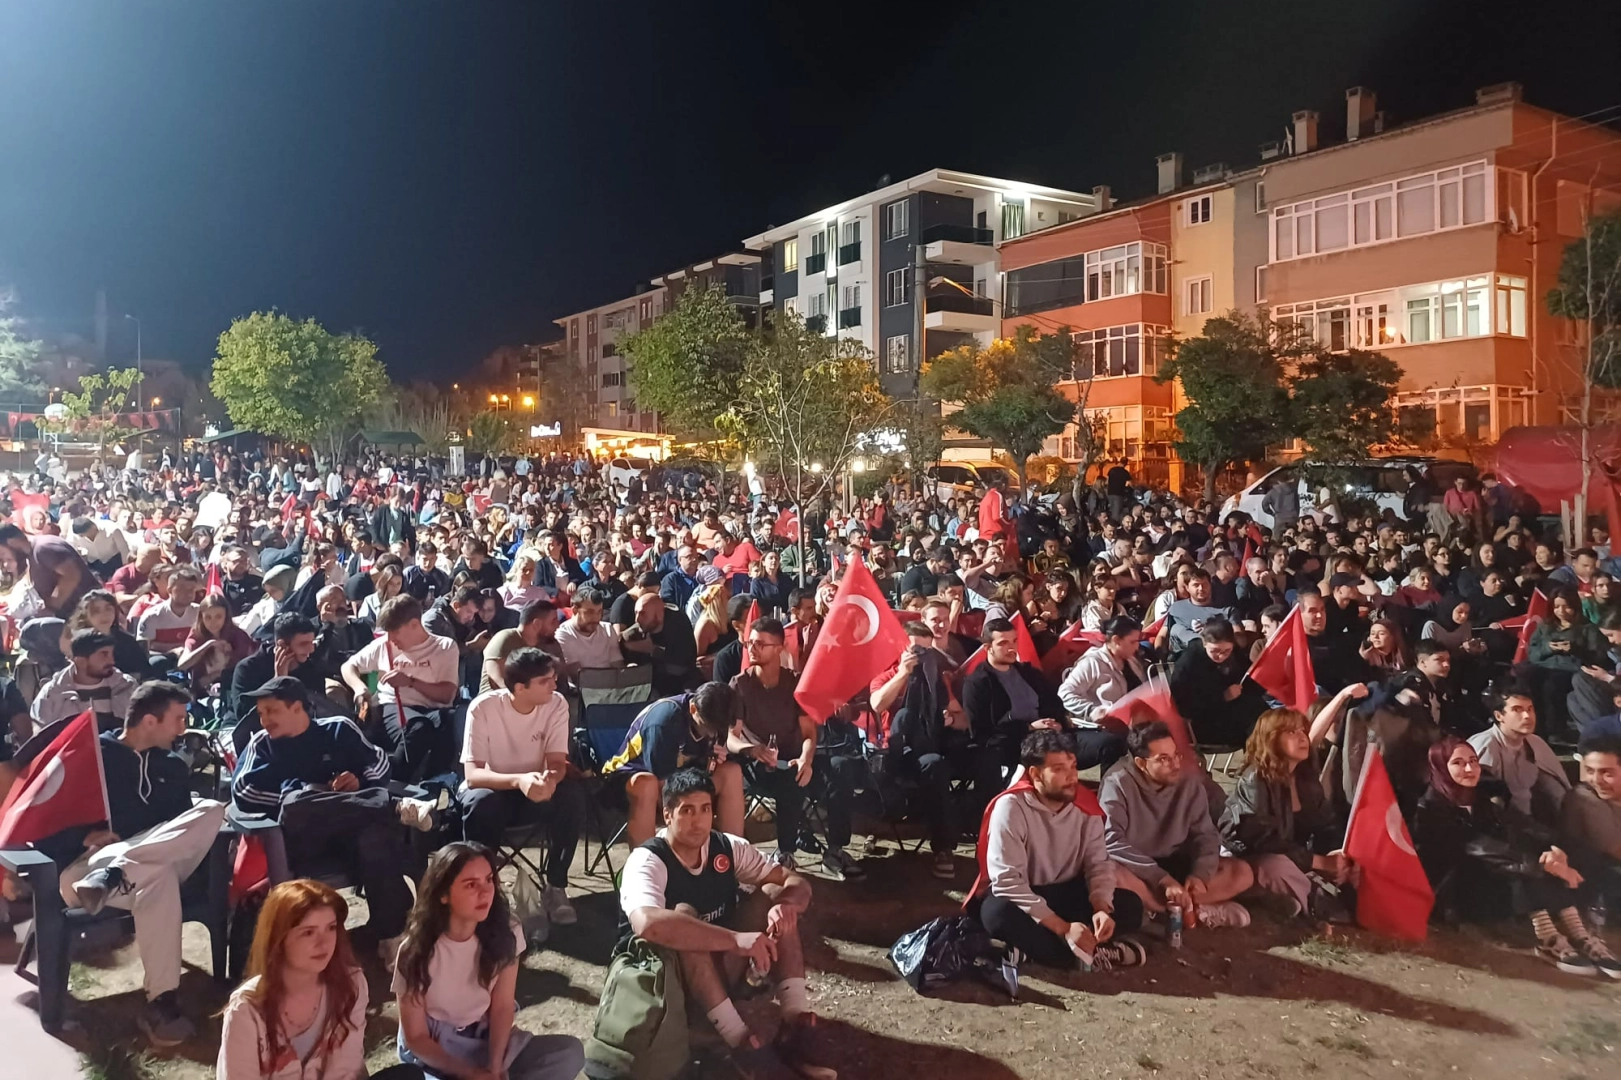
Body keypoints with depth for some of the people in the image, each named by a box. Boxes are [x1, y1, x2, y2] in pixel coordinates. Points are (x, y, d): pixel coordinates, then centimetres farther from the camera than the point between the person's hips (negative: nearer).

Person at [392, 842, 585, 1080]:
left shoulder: (505, 933, -11)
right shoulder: (417, 950, -19)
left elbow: (502, 1007, -6)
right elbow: (416, 1037, -12)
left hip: (486, 1038, 3)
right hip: (433, 1051, -3)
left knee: (570, 1052, -18)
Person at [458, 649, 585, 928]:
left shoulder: (556, 704, -14)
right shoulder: (483, 707, -22)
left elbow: (557, 763, -16)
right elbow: (472, 774, -26)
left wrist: (549, 778, -41)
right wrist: (518, 780, -45)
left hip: (535, 791, 2)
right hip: (493, 789, -2)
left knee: (573, 794, -28)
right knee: (480, 802, -36)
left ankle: (556, 886, -12)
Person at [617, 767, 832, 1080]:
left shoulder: (727, 847, -6)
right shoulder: (646, 860, -23)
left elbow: (797, 883, -5)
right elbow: (647, 924, -44)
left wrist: (786, 904, -31)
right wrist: (738, 940, -45)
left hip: (720, 968, 6)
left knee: (773, 896, -13)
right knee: (683, 915, -34)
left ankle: (796, 1021, -22)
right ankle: (740, 1041, -35)